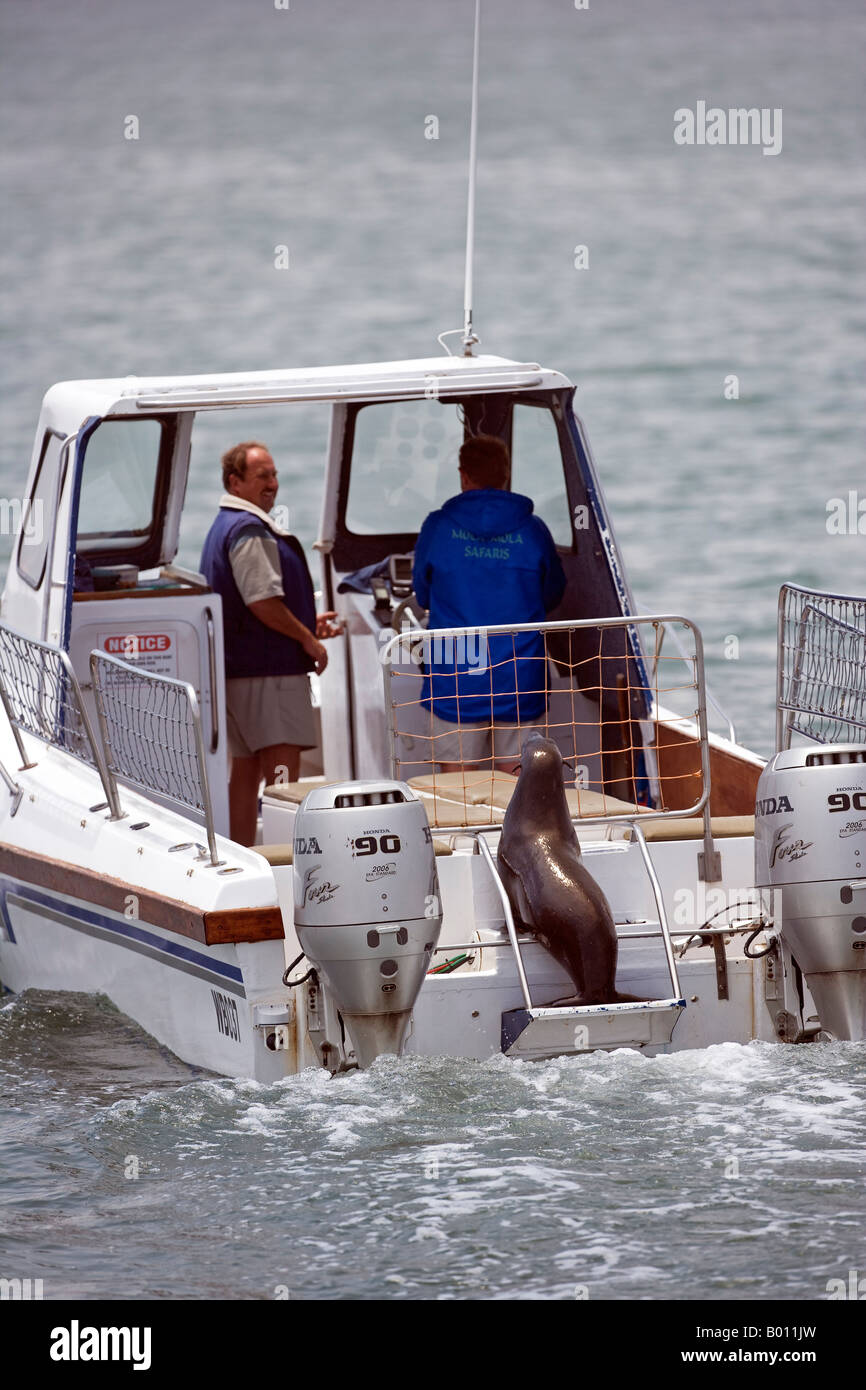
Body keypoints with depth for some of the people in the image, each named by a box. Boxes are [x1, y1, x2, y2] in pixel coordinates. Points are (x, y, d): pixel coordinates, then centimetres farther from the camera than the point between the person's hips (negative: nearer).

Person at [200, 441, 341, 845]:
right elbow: (262, 600, -21)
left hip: (238, 669, 11)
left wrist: (306, 625, 23)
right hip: (268, 669, -11)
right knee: (283, 770, -13)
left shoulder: (224, 527, 21)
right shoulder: (249, 529, -14)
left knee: (247, 771, 13)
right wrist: (307, 638, -10)